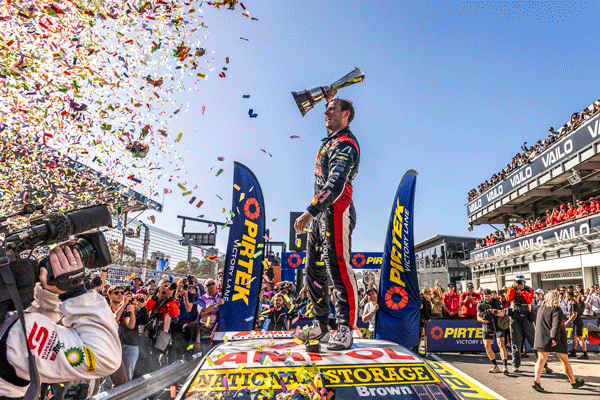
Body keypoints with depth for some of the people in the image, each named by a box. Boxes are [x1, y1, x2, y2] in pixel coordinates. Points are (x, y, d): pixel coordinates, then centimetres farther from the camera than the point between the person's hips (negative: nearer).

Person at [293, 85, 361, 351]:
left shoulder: (346, 144, -10)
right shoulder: (330, 140, 19)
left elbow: (335, 185, -24)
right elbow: (332, 119, 47)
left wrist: (310, 212, -30)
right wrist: (330, 99, 41)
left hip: (336, 211, -10)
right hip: (320, 212, 10)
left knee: (338, 267, -11)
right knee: (314, 270, 10)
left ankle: (345, 330, -2)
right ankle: (320, 326, 20)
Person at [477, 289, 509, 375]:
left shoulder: (497, 302, -9)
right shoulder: (480, 304, -1)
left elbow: (502, 313, -20)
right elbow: (478, 317, -5)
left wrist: (495, 312, -40)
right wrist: (483, 320, -27)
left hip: (498, 326, -3)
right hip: (487, 327, 3)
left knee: (501, 344, -17)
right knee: (487, 346, -1)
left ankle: (505, 366, -19)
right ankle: (495, 366, 12)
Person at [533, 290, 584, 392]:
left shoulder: (541, 307, 9)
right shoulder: (556, 310, -10)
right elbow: (556, 324, -23)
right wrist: (555, 337, -27)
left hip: (541, 338, 4)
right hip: (555, 340, -4)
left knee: (541, 360, -3)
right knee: (565, 360, 16)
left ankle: (536, 381, -18)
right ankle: (573, 382, 33)